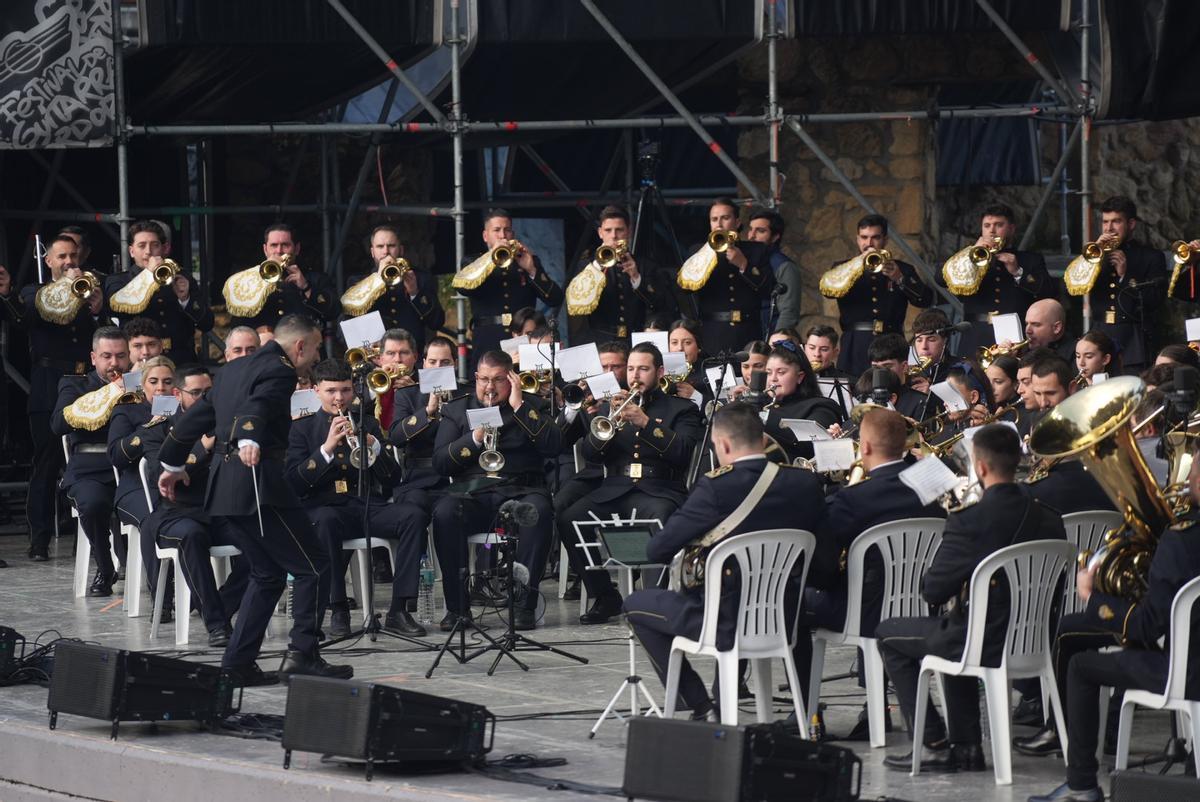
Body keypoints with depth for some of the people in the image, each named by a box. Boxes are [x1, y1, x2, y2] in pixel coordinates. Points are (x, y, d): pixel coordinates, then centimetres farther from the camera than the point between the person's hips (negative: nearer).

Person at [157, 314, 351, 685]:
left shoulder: (233, 369, 19)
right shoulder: (279, 371, -8)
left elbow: (196, 416, 27)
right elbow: (257, 407, -28)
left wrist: (172, 464, 39)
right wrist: (250, 440, -48)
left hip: (224, 484, 9)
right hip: (258, 480, -9)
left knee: (268, 573, 18)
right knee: (312, 568, -3)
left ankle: (237, 663, 13)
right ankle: (302, 654, -9)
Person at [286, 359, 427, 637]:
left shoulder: (367, 423, 18)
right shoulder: (302, 429, 11)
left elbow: (392, 476, 10)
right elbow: (294, 482, -3)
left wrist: (372, 444, -8)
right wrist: (326, 448, -13)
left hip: (368, 505, 3)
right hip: (325, 507, -3)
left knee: (415, 516, -26)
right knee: (325, 521, -40)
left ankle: (398, 610, -24)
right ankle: (338, 610, -30)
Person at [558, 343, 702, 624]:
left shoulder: (681, 409, 12)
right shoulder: (610, 406, 22)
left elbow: (683, 451, -6)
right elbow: (590, 453, 10)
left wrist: (645, 422, -14)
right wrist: (608, 420, -7)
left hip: (659, 490, -4)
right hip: (615, 489, 4)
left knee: (659, 518, -39)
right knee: (568, 519, -23)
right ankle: (605, 597, -9)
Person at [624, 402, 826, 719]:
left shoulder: (715, 488, -18)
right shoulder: (806, 483, -3)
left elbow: (657, 550, -13)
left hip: (729, 624, -6)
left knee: (637, 605, 16)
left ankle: (699, 708, 9)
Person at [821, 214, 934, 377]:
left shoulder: (902, 270, 15)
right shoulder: (844, 270, 16)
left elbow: (925, 299, 3)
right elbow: (828, 289, -5)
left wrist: (900, 279, -13)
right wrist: (861, 262, -11)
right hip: (856, 346, 0)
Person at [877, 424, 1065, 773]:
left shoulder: (968, 522, -21)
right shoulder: (1049, 519, -2)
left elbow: (933, 591, -16)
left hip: (987, 643, -7)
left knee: (888, 634, 18)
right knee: (955, 631, 37)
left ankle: (935, 746, 13)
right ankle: (966, 746, 32)